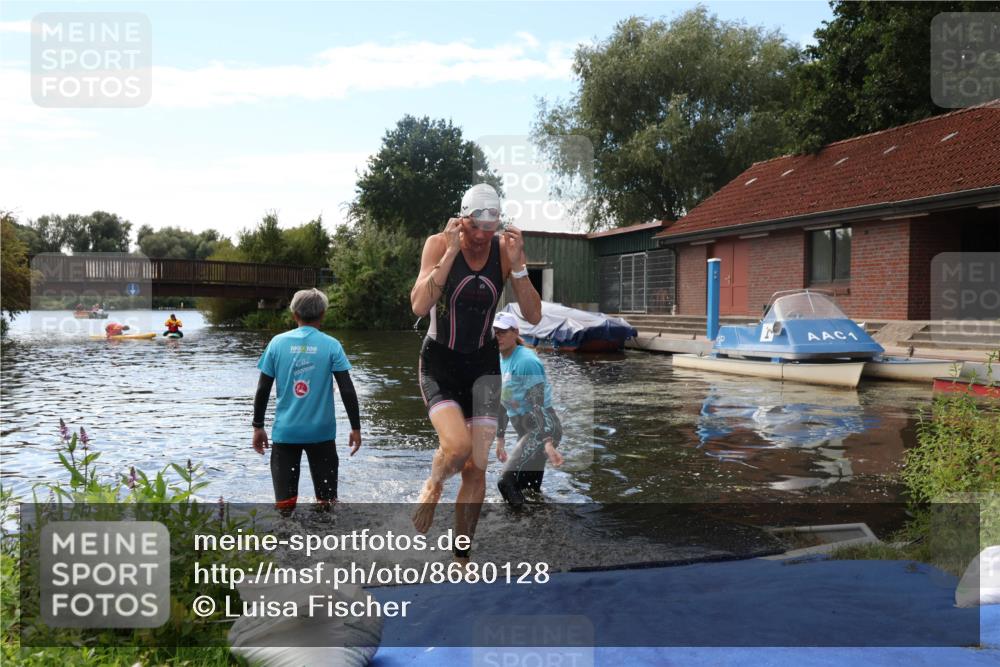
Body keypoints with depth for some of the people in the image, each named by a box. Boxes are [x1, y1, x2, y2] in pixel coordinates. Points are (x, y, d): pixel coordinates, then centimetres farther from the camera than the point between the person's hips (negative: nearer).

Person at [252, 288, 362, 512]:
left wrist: (258, 426, 11)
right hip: (321, 432, -1)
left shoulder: (277, 343, 0)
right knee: (327, 499, 11)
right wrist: (356, 428, 1)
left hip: (285, 432, 1)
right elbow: (347, 390, -7)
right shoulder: (331, 345, -4)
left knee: (285, 503, 5)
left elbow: (263, 389, 1)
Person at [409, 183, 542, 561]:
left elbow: (534, 316, -9)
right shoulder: (439, 244, -11)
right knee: (457, 446, -26)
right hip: (439, 361, -2)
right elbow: (419, 306, -24)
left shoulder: (505, 250, -5)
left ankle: (461, 558, 18)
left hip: (483, 363, 3)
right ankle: (432, 486, 11)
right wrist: (450, 253, -27)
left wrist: (517, 264, -21)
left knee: (476, 469, 1)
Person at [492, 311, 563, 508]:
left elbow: (538, 404, -23)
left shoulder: (525, 360, -16)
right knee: (528, 488, 12)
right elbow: (503, 402, 20)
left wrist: (548, 443, -30)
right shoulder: (500, 361, 12)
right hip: (526, 432, 10)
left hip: (543, 430, -10)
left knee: (507, 481, -19)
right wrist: (500, 439, 22)